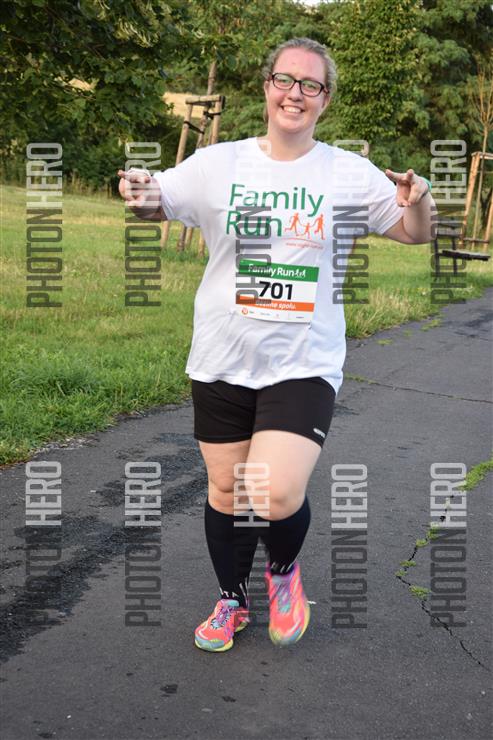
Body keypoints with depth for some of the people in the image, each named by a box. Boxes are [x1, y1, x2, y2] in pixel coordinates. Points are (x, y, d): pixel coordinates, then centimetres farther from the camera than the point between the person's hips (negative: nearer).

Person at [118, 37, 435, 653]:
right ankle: (231, 601, 39)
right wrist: (139, 196, -20)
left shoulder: (350, 174, -1)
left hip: (304, 363, -2)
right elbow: (153, 204, 4)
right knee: (226, 491, 13)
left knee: (278, 497, -16)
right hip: (223, 359, 2)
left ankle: (284, 572, 20)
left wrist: (418, 202, -17)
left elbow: (414, 233, 6)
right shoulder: (218, 163, 0)